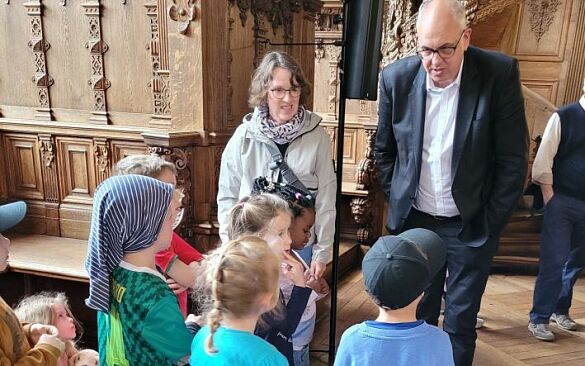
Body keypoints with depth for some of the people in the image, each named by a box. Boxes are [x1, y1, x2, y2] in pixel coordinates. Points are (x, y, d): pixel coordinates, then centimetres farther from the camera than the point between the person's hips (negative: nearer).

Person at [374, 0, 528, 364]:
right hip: (414, 221, 2)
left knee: (460, 325, 10)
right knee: (416, 317, 15)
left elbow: (514, 161, -9)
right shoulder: (397, 77, -8)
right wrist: (397, 204, 5)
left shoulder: (500, 73, -15)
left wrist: (491, 222, -7)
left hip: (471, 226, -2)